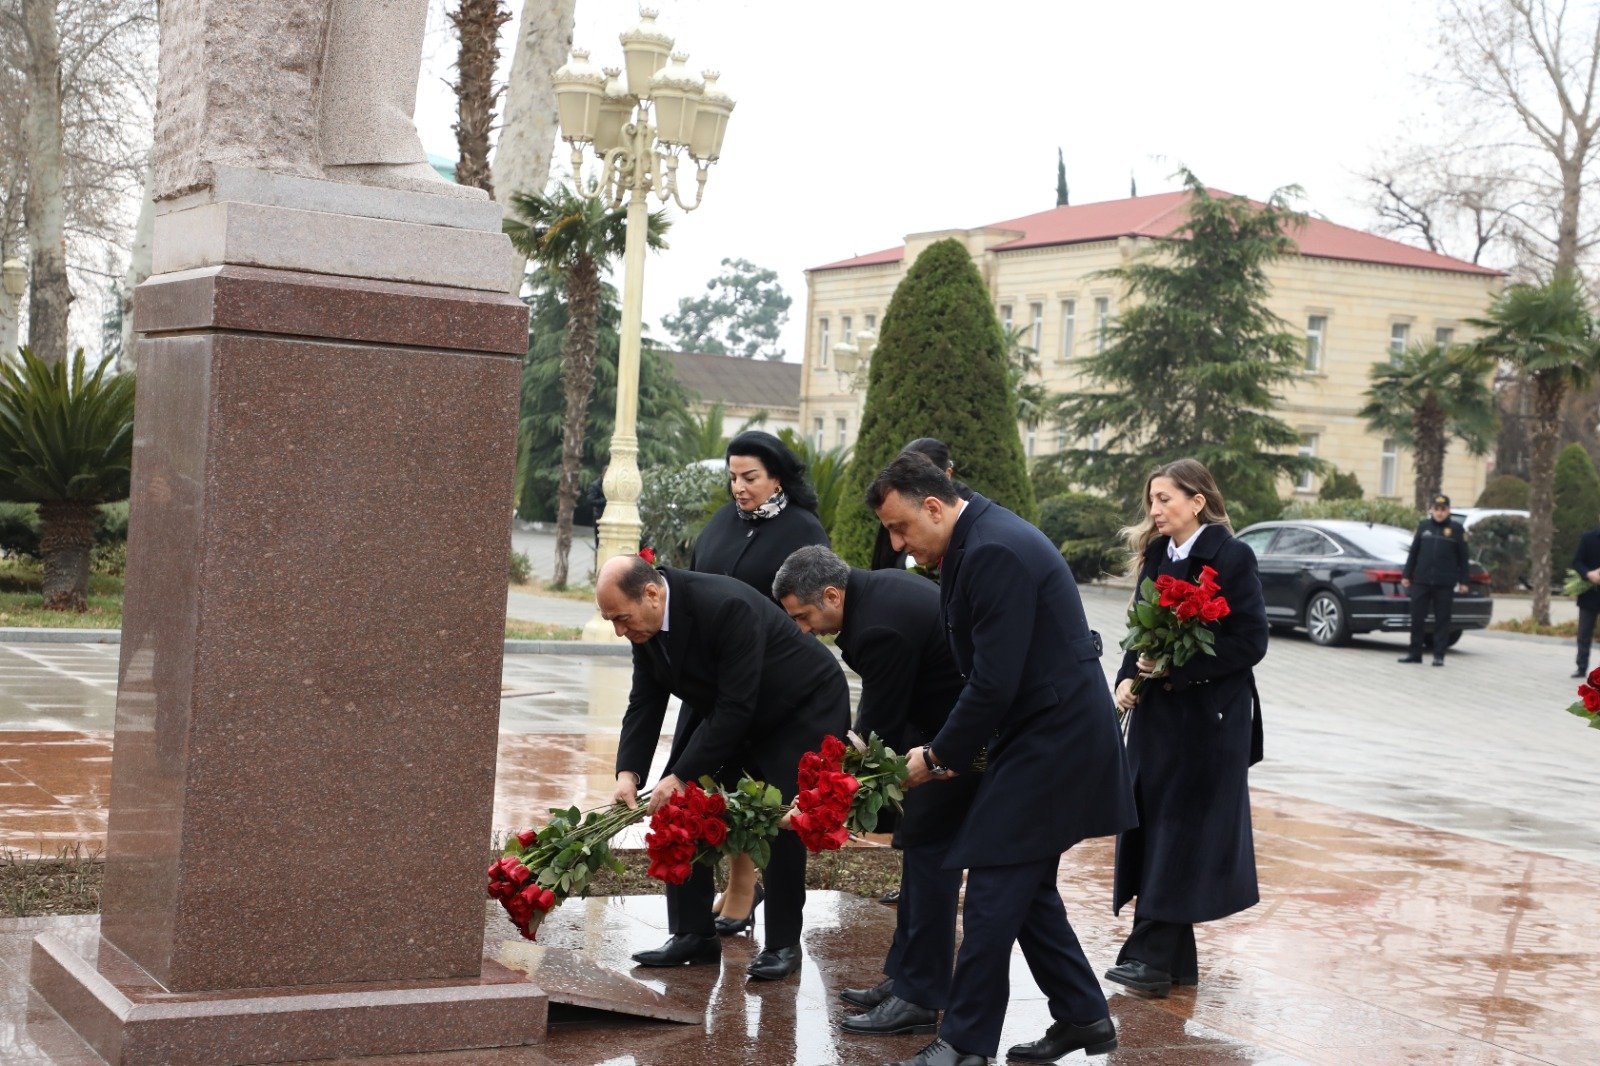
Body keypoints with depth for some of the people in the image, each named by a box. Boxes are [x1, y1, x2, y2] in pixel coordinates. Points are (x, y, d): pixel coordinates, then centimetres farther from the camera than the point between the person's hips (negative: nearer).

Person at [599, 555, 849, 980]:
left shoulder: (727, 607, -37)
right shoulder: (646, 619, -13)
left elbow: (735, 708, -36)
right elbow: (645, 702, -7)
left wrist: (683, 776, -33)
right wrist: (629, 772, -21)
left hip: (805, 707, -8)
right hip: (721, 710, 8)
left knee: (781, 824, -15)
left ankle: (783, 944, 1)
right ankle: (693, 934, 9)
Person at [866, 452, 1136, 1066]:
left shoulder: (993, 552, -22)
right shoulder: (981, 538, 11)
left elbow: (994, 684, -23)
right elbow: (987, 671, 15)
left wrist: (939, 757, -11)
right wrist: (951, 750, 6)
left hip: (1051, 739, -11)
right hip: (1050, 735, 11)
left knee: (994, 889, -6)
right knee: (1026, 887, 16)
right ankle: (1083, 1016, 26)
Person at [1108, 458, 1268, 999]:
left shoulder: (1231, 558, -10)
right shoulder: (1156, 555, 10)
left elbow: (1250, 641, -13)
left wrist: (1177, 666, -18)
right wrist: (1129, 677, -2)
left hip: (1208, 718, -7)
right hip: (1156, 713, 7)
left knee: (1182, 832, -4)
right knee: (1151, 828, 7)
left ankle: (1155, 959, 0)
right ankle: (1173, 961, 15)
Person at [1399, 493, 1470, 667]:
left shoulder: (1457, 529, 2)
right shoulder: (1423, 526, 9)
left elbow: (1463, 557, 3)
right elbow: (1413, 552, 13)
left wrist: (1463, 581, -1)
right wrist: (1406, 575, 9)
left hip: (1445, 584, -2)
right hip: (1421, 581, 2)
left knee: (1442, 620, 2)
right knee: (1417, 617, 3)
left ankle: (1439, 655, 7)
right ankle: (1415, 652, 12)